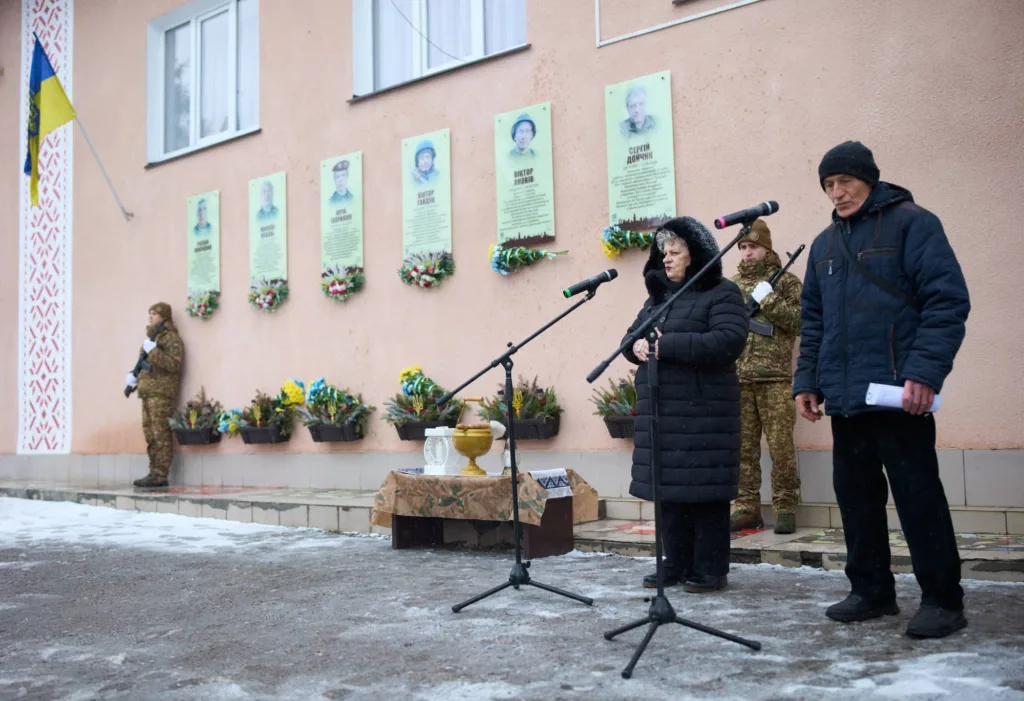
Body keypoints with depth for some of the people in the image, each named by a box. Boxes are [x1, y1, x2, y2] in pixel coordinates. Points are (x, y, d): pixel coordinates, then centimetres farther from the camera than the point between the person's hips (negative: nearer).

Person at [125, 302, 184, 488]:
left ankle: (160, 475, -13)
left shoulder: (171, 338, -3)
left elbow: (173, 364, -16)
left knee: (160, 434, -11)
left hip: (161, 392, -9)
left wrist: (152, 351, -19)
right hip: (148, 391, 9)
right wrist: (135, 376, 12)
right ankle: (154, 472, 9)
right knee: (150, 434, 7)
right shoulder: (152, 337, 25)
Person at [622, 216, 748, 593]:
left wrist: (666, 345, -20)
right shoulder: (656, 297, 20)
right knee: (668, 487, 9)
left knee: (704, 489, -3)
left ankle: (711, 570, 7)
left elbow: (727, 342, -17)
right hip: (660, 409, 7)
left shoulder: (722, 293, -3)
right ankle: (676, 564, 19)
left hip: (702, 409, -7)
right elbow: (631, 336, 20)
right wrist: (637, 346, -6)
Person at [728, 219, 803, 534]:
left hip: (775, 378, -3)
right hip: (736, 379, 4)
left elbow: (800, 321, -4)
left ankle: (785, 508, 4)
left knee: (781, 447, -4)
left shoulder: (786, 281, 7)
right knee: (742, 447, 5)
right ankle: (746, 508, 11)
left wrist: (767, 300, -13)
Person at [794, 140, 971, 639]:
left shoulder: (911, 224, -2)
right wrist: (807, 381, 10)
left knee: (917, 494, -2)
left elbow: (947, 301, -10)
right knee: (855, 495, 10)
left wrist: (926, 372, -19)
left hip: (898, 392, -7)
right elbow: (813, 320, 20)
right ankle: (872, 592, 22)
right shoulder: (825, 244, 17)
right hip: (844, 395, 7)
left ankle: (942, 599, 9)